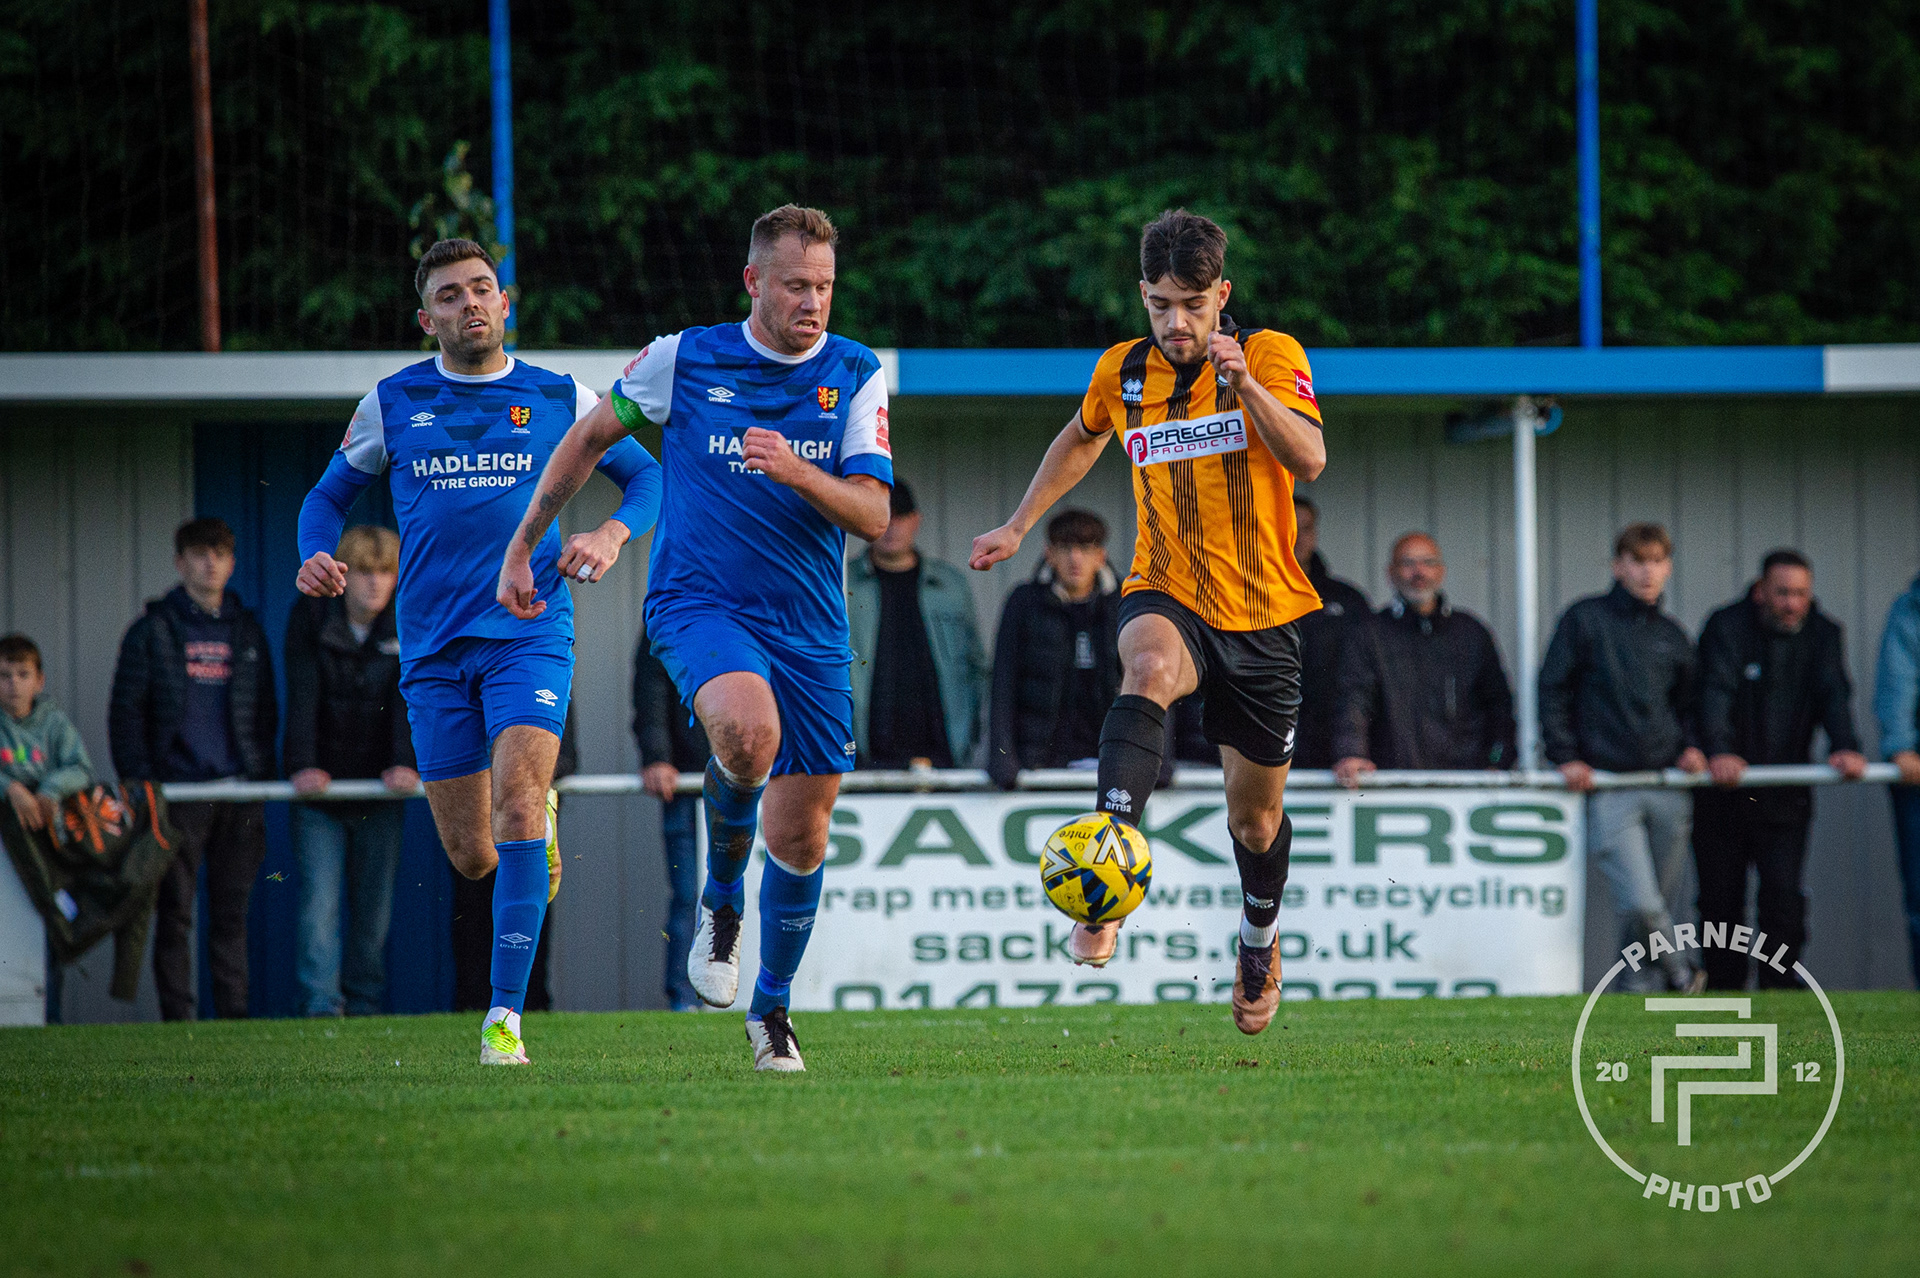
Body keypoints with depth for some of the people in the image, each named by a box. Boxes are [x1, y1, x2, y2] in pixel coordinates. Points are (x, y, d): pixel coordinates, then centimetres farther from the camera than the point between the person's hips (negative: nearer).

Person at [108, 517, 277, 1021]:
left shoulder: (247, 630, 14)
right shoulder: (154, 630, 4)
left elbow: (266, 710, 18)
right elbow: (125, 711, 3)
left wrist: (263, 772, 6)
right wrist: (136, 780, -7)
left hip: (239, 790, 3)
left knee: (232, 910, 4)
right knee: (175, 910, -4)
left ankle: (234, 1013, 8)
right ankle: (177, 1017, -3)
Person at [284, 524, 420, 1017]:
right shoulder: (310, 616, -8)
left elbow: (408, 698, -14)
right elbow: (302, 697, -15)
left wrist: (403, 762, -29)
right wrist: (303, 764, -27)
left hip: (380, 790, 2)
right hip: (321, 788, -2)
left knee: (374, 908, 6)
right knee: (318, 902, -11)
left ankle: (364, 1006, 16)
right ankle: (321, 1007, -16)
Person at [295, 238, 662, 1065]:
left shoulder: (561, 400, 5)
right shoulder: (392, 405, 7)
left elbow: (646, 475, 15)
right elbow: (331, 493, 17)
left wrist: (614, 533, -6)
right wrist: (316, 556, -5)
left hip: (531, 632, -2)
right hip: (433, 648, 2)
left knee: (516, 801, -23)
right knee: (471, 856, 3)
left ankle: (506, 1015, -20)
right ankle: (538, 823, 42)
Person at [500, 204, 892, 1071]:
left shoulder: (856, 377, 0)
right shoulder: (683, 360, -2)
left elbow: (873, 516, -7)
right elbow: (589, 438, 13)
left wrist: (798, 473, -26)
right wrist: (521, 547, 15)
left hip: (810, 626, 3)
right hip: (699, 604, -3)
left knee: (802, 834, 3)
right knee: (749, 730, -35)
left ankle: (771, 1007, 27)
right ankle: (721, 898, -8)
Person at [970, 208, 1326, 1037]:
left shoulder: (1270, 356, -8)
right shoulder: (1123, 372, 2)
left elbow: (1309, 459, -24)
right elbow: (1082, 439, 25)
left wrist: (1246, 384, -36)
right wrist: (1019, 526, 24)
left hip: (1262, 612, 0)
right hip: (1165, 595, 0)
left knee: (1255, 812, 10)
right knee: (1150, 668, -38)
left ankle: (1260, 938, 44)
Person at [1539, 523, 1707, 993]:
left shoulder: (1672, 636, 15)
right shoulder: (1585, 620, 3)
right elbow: (1553, 691, 4)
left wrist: (1688, 748, 8)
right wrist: (1564, 757, -5)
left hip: (1668, 787, 4)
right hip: (1608, 786, -4)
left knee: (1668, 903, 2)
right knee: (1640, 905, -15)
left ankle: (1639, 987, 13)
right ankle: (1683, 973, 8)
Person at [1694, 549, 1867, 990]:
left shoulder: (1823, 634, 3)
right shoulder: (1727, 627, -8)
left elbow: (1834, 695, -10)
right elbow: (1716, 692, -22)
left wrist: (1845, 747, -30)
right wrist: (1719, 751, -40)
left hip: (1785, 799, 2)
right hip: (1721, 796, -2)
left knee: (1783, 894, -9)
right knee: (1721, 899, 4)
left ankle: (1780, 983, -4)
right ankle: (1723, 990, 14)